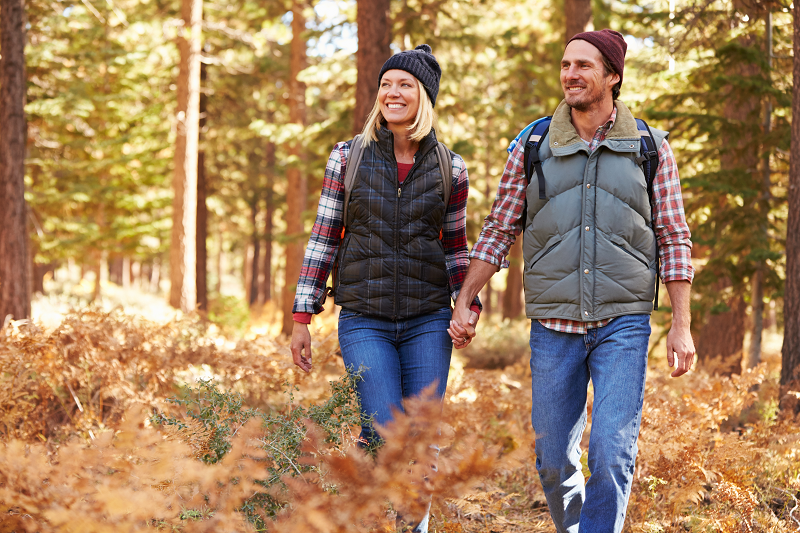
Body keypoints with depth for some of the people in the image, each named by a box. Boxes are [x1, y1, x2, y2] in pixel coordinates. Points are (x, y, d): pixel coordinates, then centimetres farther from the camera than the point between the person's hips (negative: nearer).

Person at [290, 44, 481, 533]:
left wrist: (470, 306, -2)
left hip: (428, 322, 1)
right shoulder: (348, 158, 1)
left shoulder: (450, 168, 4)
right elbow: (324, 239, 4)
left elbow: (455, 247, 12)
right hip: (364, 320, -1)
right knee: (384, 434, -15)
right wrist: (302, 318, 1)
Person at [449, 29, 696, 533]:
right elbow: (498, 231, 11)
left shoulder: (651, 147, 2)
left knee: (612, 453, -15)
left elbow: (674, 239, 4)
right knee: (554, 461, 6)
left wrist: (682, 325, -1)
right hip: (553, 328, 2)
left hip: (623, 325, -2)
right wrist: (464, 300, 4)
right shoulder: (532, 148, 4)